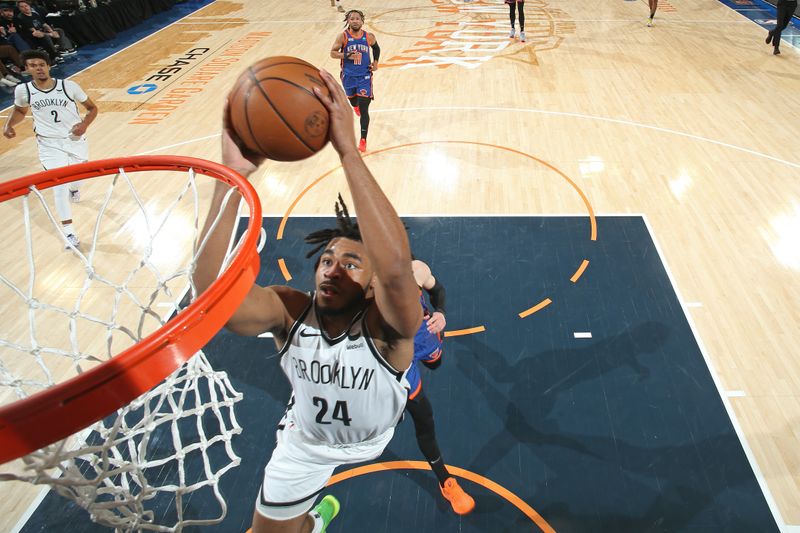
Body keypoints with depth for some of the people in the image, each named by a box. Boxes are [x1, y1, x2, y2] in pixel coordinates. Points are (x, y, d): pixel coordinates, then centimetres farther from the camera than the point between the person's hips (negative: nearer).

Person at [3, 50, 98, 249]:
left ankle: (73, 189, 63)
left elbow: (92, 108, -2)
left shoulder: (69, 86, -14)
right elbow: (20, 110, 13)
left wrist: (84, 124, -20)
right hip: (50, 145, -1)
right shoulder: (23, 90, -8)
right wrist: (9, 124, -5)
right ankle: (68, 232, -8)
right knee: (59, 187, -12)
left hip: (76, 140, 1)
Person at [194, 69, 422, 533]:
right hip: (306, 441, 2)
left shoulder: (386, 325, -38)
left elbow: (396, 266, -62)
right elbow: (212, 290, -50)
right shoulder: (289, 311, -31)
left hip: (372, 437, -1)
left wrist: (349, 151, -64)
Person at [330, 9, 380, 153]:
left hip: (364, 76, -1)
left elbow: (376, 47, 17)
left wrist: (375, 61, 2)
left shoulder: (369, 37, -4)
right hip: (348, 76, 1)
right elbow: (333, 53, -8)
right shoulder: (343, 36, -9)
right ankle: (355, 105, 66)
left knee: (364, 110, -11)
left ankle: (363, 140, -7)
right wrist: (348, 55, -22)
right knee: (352, 99, 26)